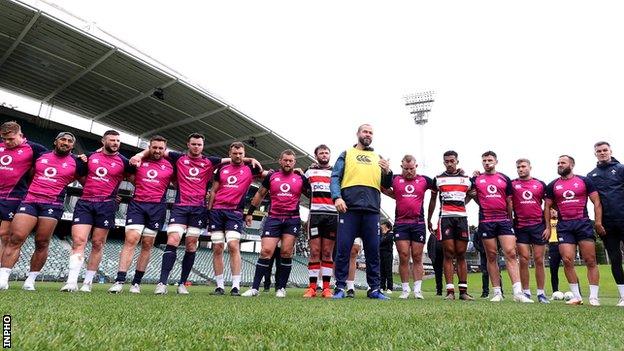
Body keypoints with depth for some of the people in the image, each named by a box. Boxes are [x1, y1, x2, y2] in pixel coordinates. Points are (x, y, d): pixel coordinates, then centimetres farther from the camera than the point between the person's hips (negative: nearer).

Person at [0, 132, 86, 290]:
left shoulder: (77, 163, 9)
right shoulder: (41, 155, 16)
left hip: (53, 205, -2)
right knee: (15, 238, -9)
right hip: (29, 201, 2)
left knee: (41, 243, -4)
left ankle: (31, 280, 5)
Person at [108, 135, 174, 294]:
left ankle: (136, 282, 13)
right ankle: (119, 281, -12)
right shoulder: (139, 162, 8)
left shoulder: (170, 166, 7)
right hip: (137, 205, 0)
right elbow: (131, 176, 20)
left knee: (147, 245, 4)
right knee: (130, 240, -12)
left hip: (157, 207, 0)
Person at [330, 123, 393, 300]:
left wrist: (388, 172, -1)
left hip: (372, 210, 3)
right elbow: (335, 177, 5)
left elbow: (387, 185, 20)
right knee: (343, 249, -3)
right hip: (349, 208, -2)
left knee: (373, 250, 4)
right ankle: (340, 288, 5)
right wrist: (337, 197, -12)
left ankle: (374, 288, 13)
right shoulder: (346, 154, 16)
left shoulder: (378, 158, 22)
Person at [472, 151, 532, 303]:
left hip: (504, 220, 1)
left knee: (510, 253, -10)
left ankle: (518, 292, -10)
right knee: (491, 256, 4)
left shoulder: (505, 179, 11)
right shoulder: (476, 180, 8)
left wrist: (510, 219, 16)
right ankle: (497, 292, 10)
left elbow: (509, 202, 14)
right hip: (486, 221, 0)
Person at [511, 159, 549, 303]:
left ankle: (541, 293, 12)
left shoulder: (540, 184, 8)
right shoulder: (512, 184, 3)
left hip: (538, 225, 1)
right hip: (520, 227, -1)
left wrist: (547, 225, 6)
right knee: (524, 260, -2)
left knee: (539, 260, 4)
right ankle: (526, 292, 6)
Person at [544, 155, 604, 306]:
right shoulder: (552, 185, 11)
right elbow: (547, 206, 13)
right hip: (564, 226, 1)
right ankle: (576, 296, 4)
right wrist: (548, 227, 6)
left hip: (583, 224, -1)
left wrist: (598, 222, -8)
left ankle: (593, 297, 7)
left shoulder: (584, 181, 6)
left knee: (591, 261, -1)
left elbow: (596, 202, 3)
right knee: (567, 260, -6)